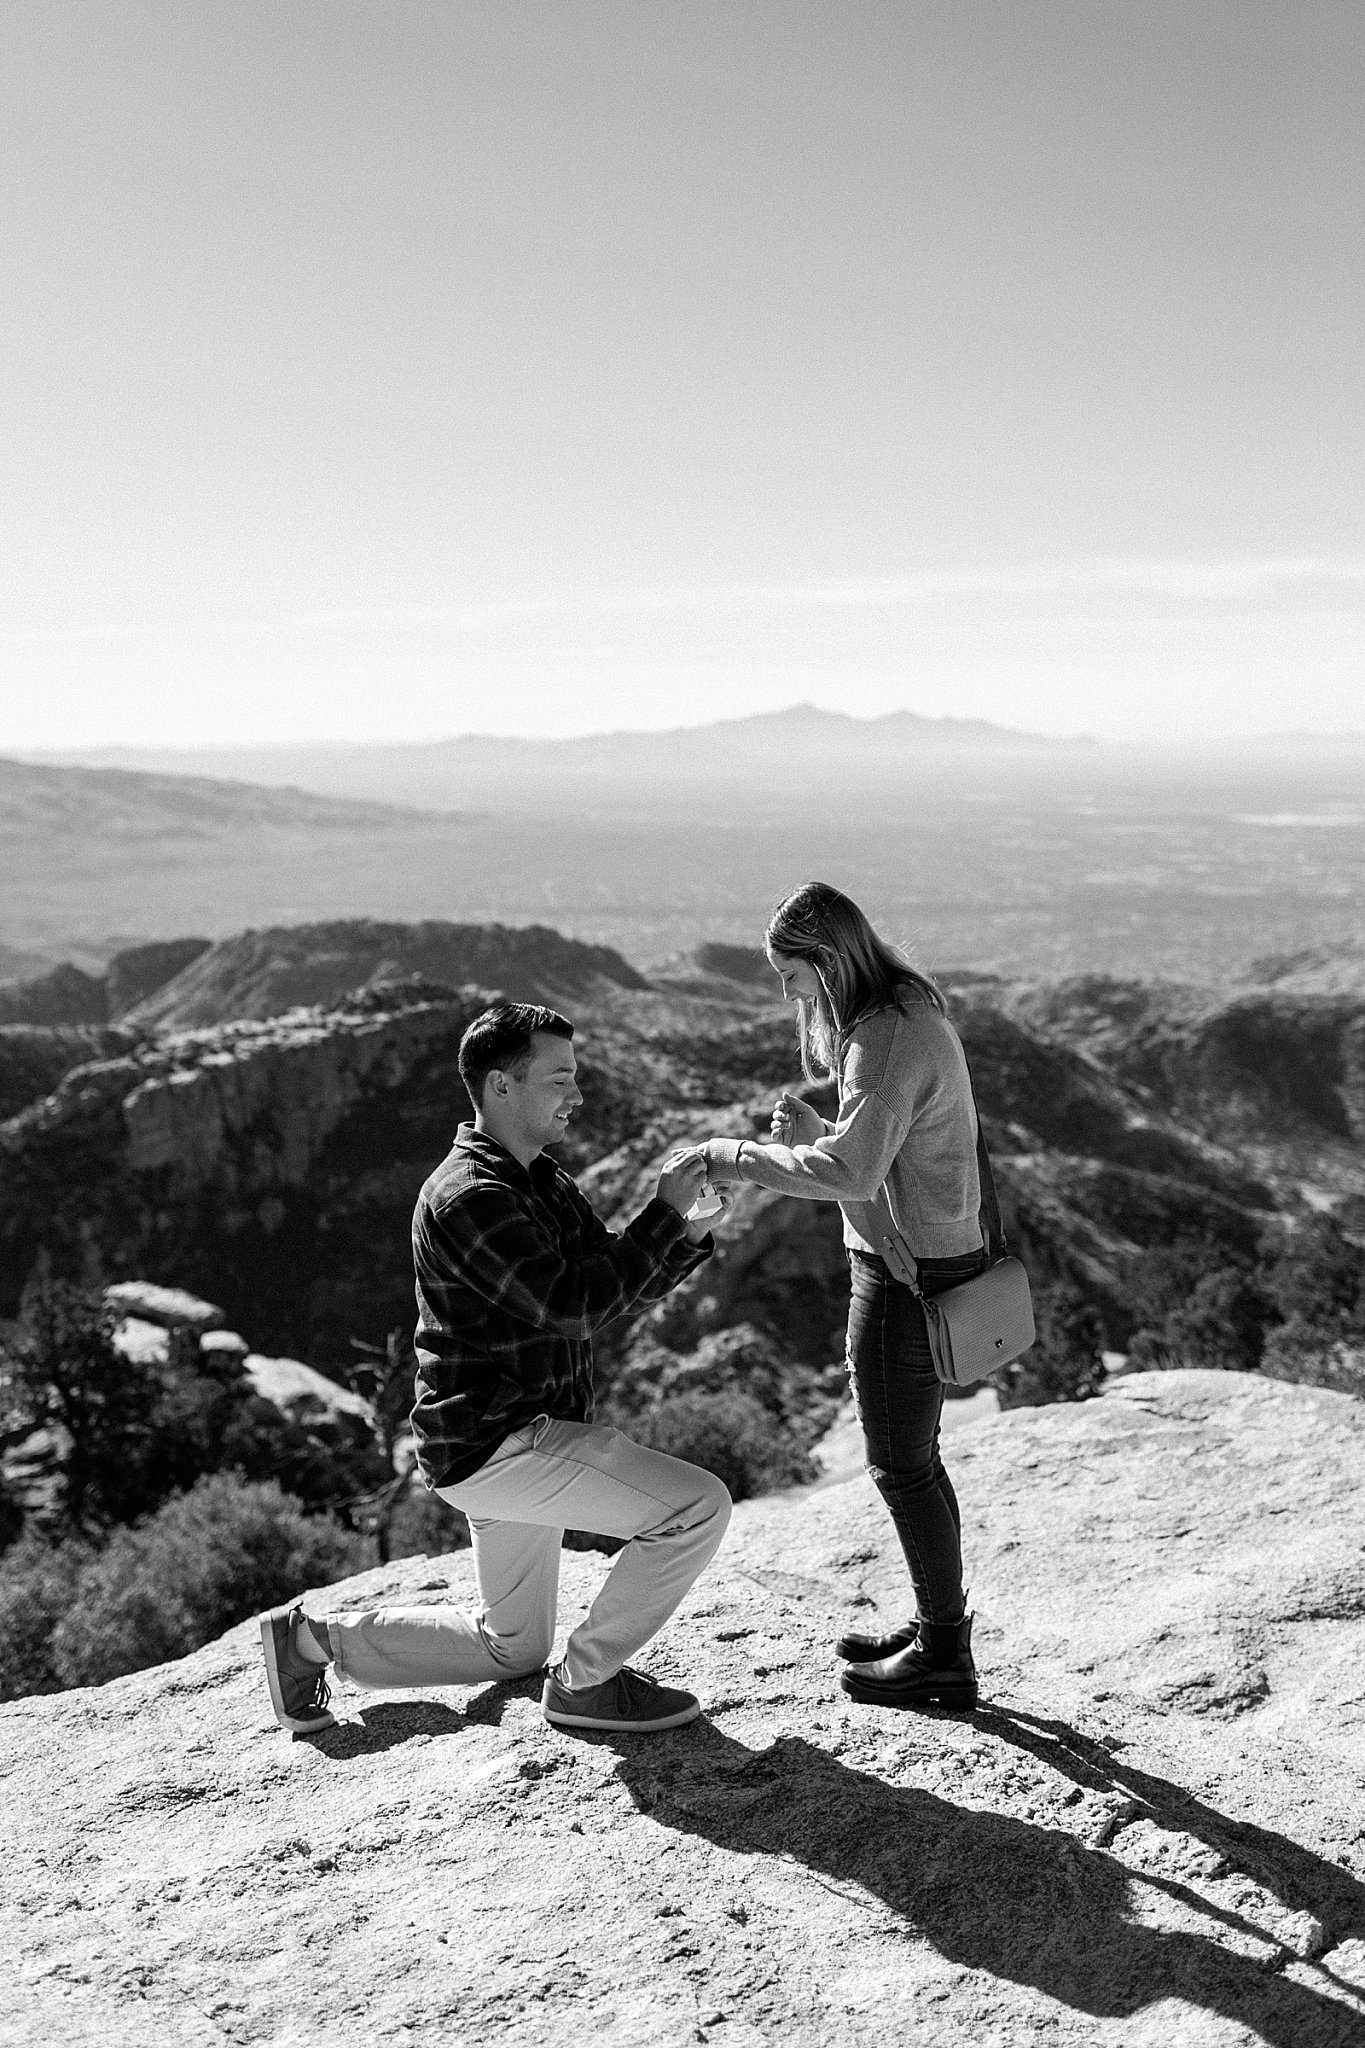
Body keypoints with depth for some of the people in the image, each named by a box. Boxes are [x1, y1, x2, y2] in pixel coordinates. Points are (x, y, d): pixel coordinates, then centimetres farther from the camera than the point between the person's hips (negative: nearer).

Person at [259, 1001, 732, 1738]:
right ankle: (585, 1681, 0)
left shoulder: (544, 1182, 11)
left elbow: (627, 1283, 10)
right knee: (698, 1505, -16)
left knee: (511, 1649, 22)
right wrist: (664, 1211, -21)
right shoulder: (471, 1198, -20)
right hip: (492, 1446, -10)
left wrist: (689, 1234, -8)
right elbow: (574, 1307, -26)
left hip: (520, 1437, 10)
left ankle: (310, 1637, 25)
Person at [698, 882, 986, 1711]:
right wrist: (814, 1129, 0)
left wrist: (737, 1156, -24)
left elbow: (854, 1170, -32)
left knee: (901, 1464, 2)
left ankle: (945, 1658, 15)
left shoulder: (889, 1035, -22)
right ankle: (939, 1624, 33)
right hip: (934, 1254, 10)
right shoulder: (909, 1009, 11)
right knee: (912, 1456, 20)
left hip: (908, 1270, -10)